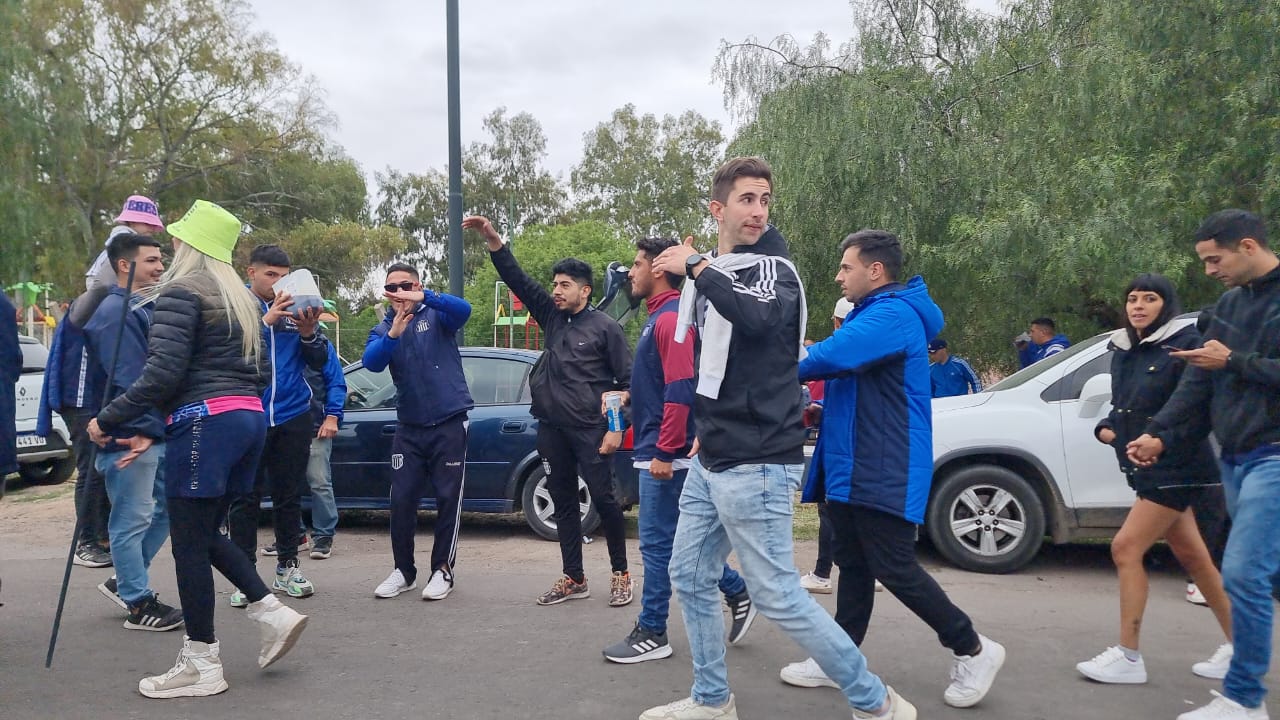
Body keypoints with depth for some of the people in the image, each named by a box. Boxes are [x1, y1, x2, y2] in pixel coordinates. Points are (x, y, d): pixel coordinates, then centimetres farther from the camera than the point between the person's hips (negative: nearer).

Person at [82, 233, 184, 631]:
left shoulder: (145, 308, 17)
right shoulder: (115, 311, -14)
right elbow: (126, 378, -22)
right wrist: (146, 427, -23)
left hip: (156, 432, 10)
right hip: (131, 435, -10)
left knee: (169, 507, 15)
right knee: (132, 520, 0)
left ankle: (124, 580, 28)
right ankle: (138, 604, 9)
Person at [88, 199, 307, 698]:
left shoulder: (181, 292, -6)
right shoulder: (237, 298, 20)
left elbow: (163, 373, -17)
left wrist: (107, 420, -6)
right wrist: (155, 431, 22)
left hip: (206, 422, -9)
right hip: (248, 418, 9)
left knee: (189, 543, 0)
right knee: (206, 534, 19)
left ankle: (201, 665, 7)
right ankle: (273, 612, 12)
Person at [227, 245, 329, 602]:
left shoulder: (297, 308, 6)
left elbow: (320, 362, 5)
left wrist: (309, 333, -14)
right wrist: (265, 321, -27)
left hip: (293, 415, 3)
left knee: (289, 495, 10)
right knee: (245, 497, 2)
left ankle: (287, 567, 21)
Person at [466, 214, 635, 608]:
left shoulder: (605, 327, -4)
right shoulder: (553, 317, 11)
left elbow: (626, 380, -4)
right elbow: (519, 280, 6)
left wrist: (616, 428, -11)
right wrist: (493, 239, -5)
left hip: (589, 429, -6)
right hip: (551, 428, 6)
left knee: (603, 498, -2)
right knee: (563, 502, 9)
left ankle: (620, 574, 12)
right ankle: (574, 578, 18)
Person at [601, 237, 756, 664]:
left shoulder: (671, 318, -15)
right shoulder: (660, 316, 16)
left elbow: (680, 390, -23)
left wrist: (664, 452, -23)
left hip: (664, 454, -10)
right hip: (658, 451, 10)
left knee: (657, 544, -1)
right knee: (682, 540, 16)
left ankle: (652, 634, 9)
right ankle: (738, 593, 26)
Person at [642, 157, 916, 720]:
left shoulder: (772, 267, -10)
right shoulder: (716, 275, 13)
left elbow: (760, 318, -35)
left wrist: (696, 267, -25)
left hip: (755, 463, -8)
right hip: (711, 461, 8)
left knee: (777, 596, -5)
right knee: (690, 578, 13)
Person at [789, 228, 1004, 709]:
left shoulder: (893, 314, -17)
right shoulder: (872, 315, 19)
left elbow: (831, 356, -30)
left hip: (884, 472, -10)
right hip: (853, 467, 10)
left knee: (894, 568, -5)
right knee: (854, 566, 13)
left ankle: (972, 651, 12)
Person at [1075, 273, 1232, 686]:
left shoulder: (1184, 345, -13)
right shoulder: (1123, 350, 10)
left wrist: (1160, 442, -23)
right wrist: (1107, 428, 3)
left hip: (1175, 470, -8)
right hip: (1149, 470, 8)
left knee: (1126, 549, -10)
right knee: (1192, 557, 14)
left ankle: (1128, 657, -1)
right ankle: (1237, 648, 27)